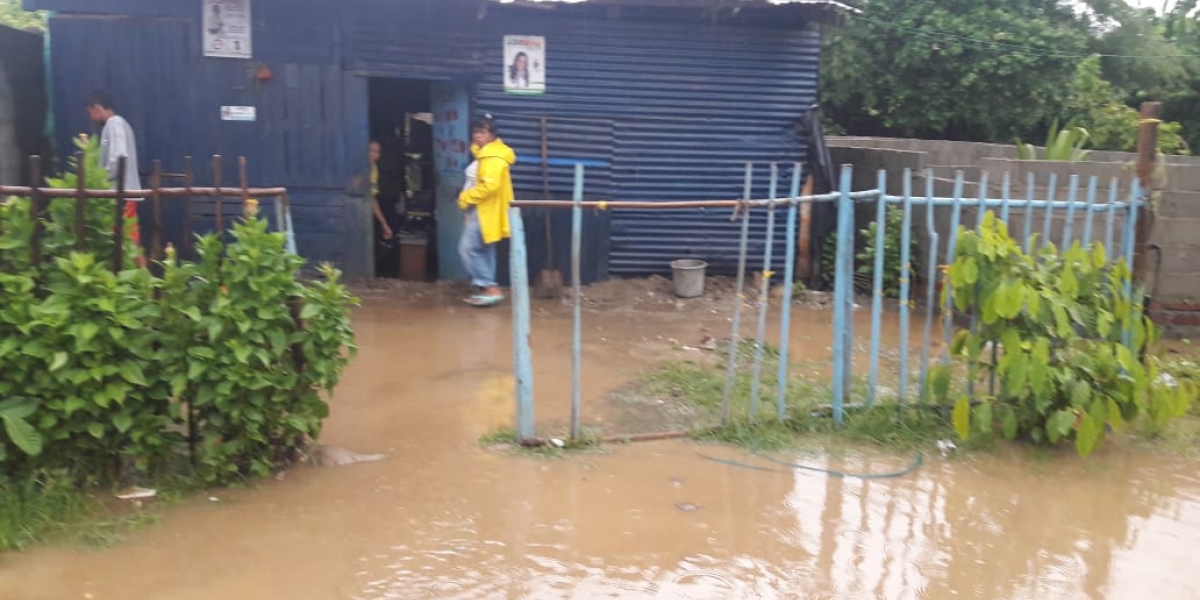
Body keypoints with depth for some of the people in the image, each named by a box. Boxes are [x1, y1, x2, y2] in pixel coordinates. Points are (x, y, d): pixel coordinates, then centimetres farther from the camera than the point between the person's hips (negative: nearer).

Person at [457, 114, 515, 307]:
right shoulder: (484, 154, 17)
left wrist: (466, 198, -18)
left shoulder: (494, 157, -18)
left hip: (485, 210, -11)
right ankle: (486, 289, 15)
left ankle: (491, 288, -9)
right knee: (483, 250, 11)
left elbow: (490, 185, -28)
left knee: (468, 248, -11)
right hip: (480, 209, 11)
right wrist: (467, 198, 9)